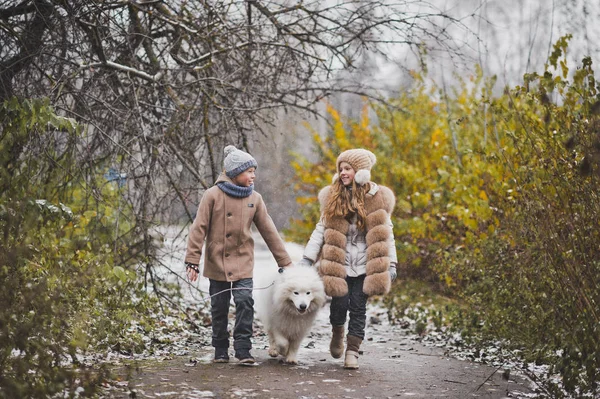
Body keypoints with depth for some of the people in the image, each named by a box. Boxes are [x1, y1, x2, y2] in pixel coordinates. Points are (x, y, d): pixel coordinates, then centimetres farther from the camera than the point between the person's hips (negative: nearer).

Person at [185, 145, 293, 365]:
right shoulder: (213, 195, -7)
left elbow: (269, 231, 6)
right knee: (219, 310, 7)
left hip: (243, 262, 1)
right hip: (217, 262, -1)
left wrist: (285, 262, 6)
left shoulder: (254, 198, 2)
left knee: (245, 303, -13)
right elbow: (199, 229, -7)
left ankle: (243, 350, -6)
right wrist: (192, 261, -12)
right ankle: (221, 351, 21)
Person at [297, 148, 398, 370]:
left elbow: (386, 234, 5)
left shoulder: (378, 198, 0)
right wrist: (307, 258, 1)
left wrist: (391, 264, 1)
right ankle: (337, 334, 27)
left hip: (364, 265, -1)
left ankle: (352, 351, 9)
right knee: (340, 303, -4)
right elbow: (321, 229, 7)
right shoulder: (333, 197, 4)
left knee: (358, 308, -1)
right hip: (338, 264, 1)